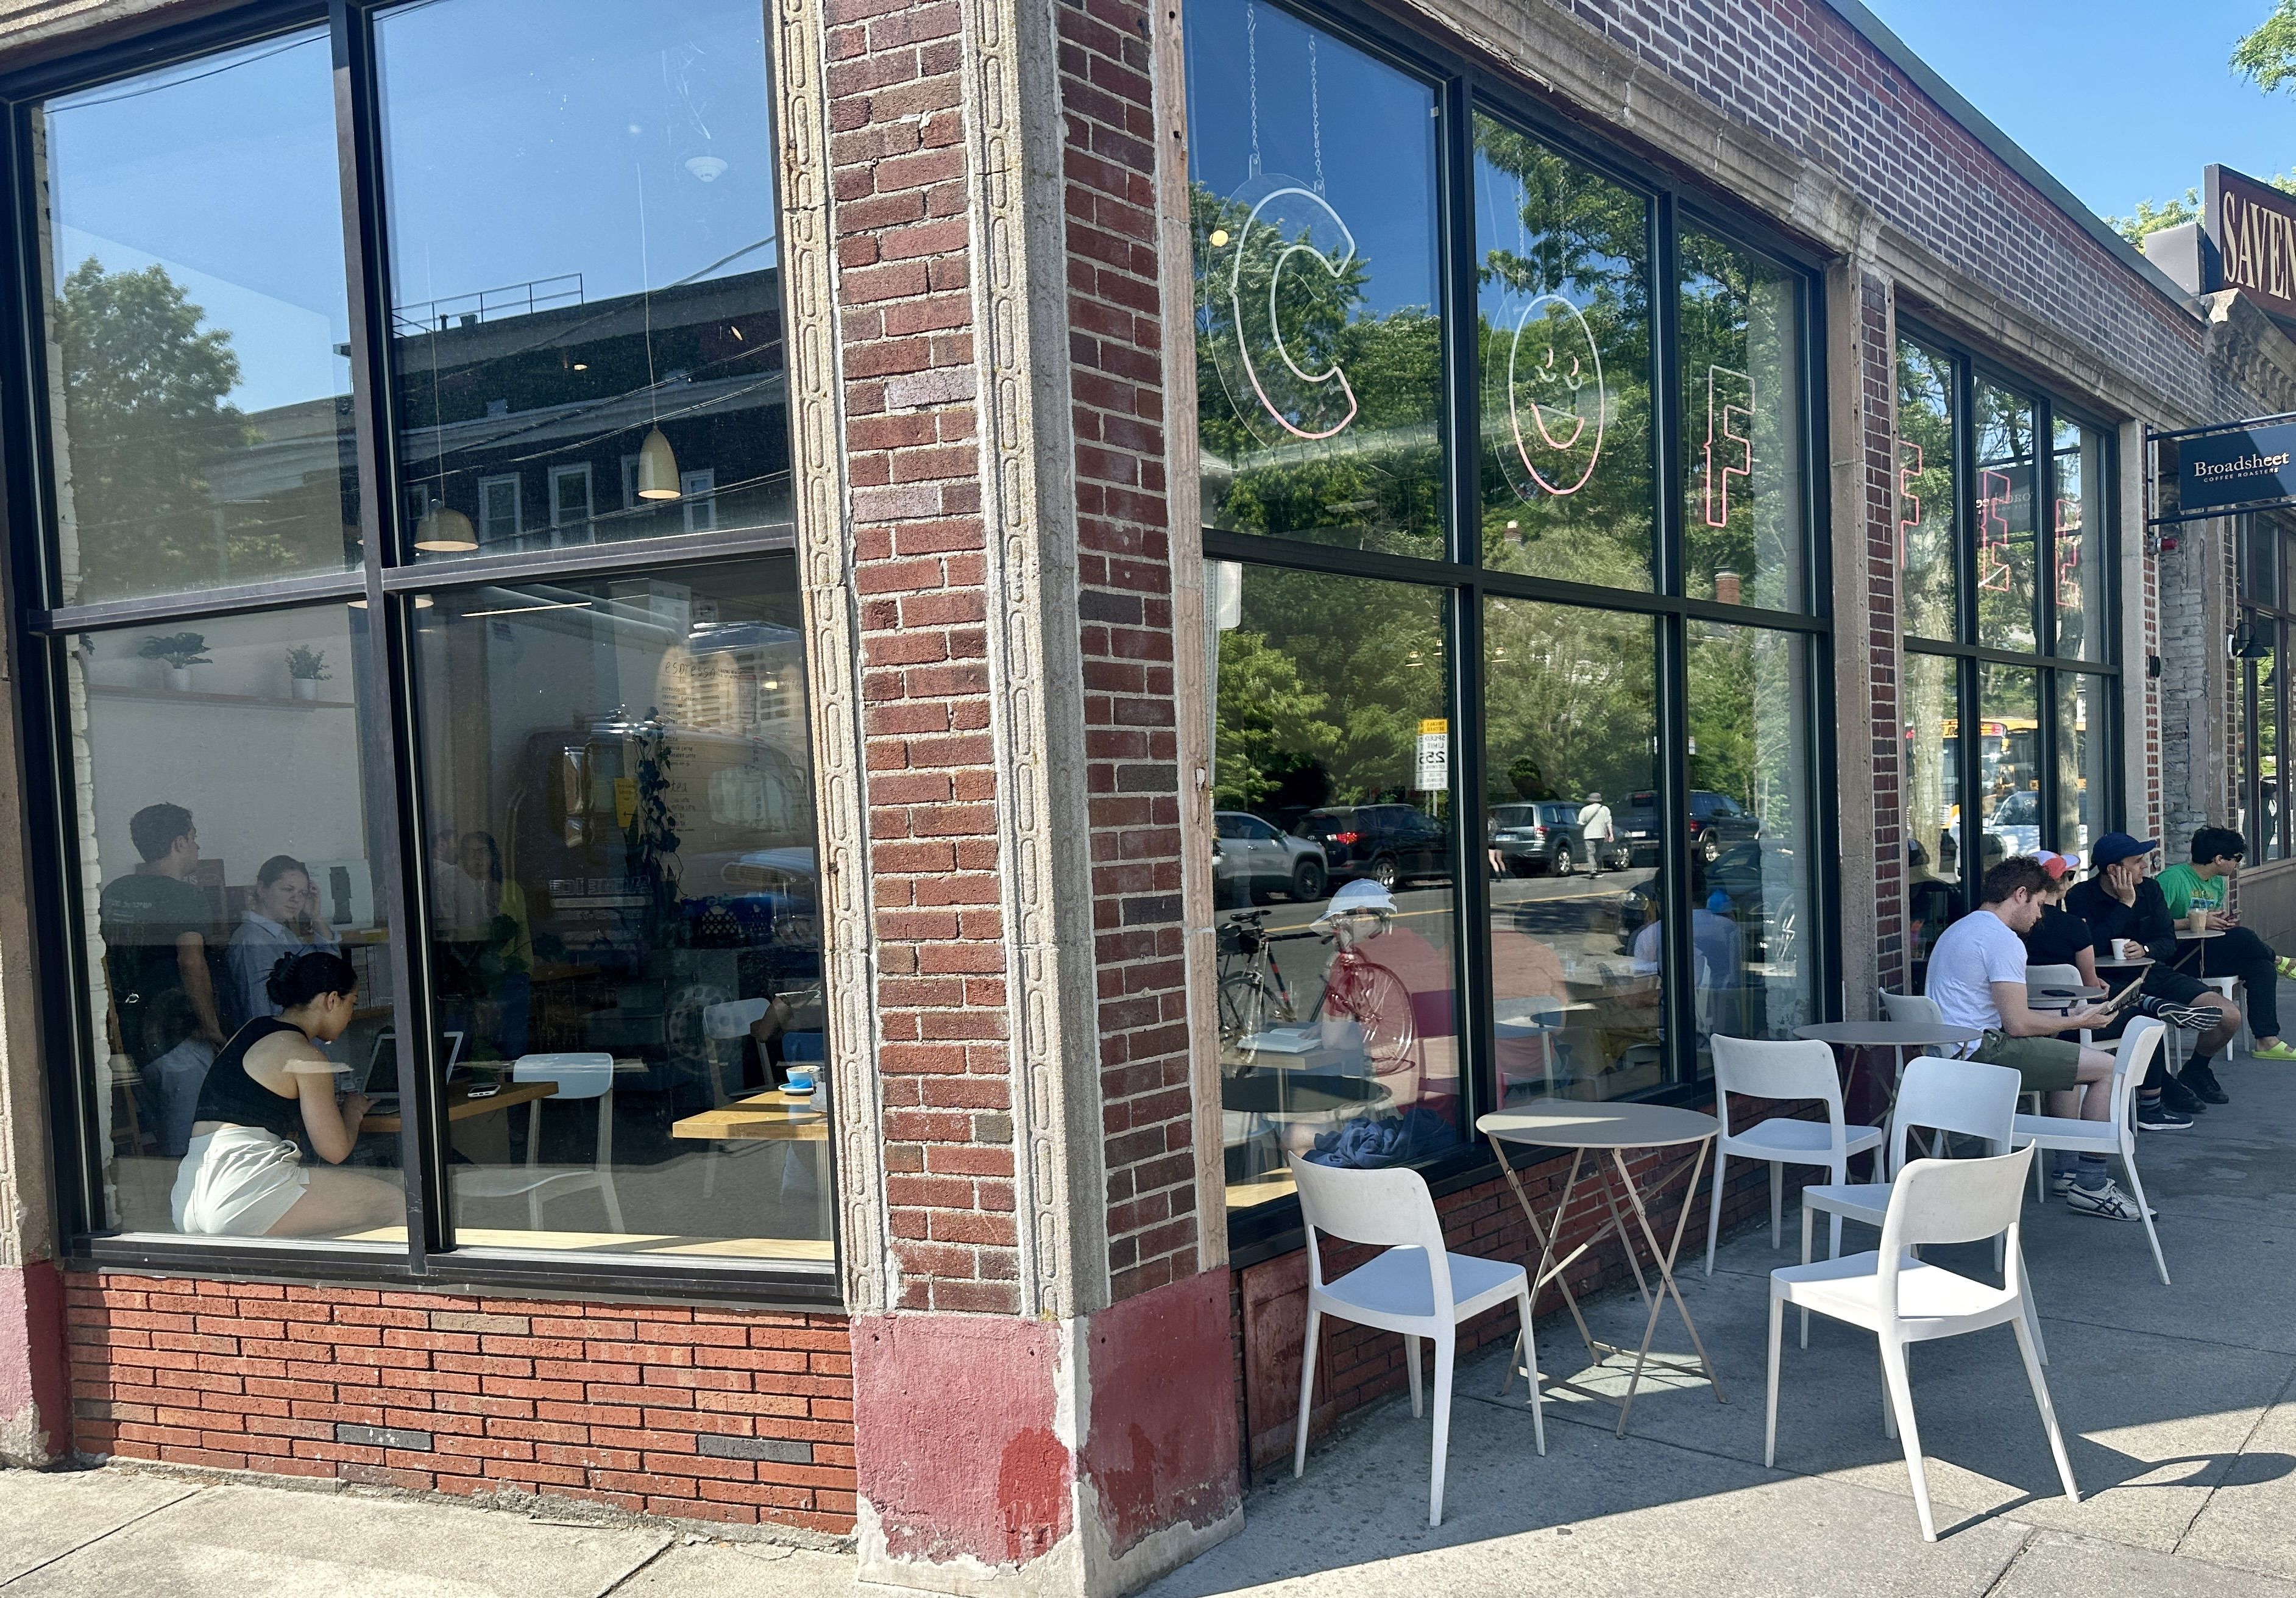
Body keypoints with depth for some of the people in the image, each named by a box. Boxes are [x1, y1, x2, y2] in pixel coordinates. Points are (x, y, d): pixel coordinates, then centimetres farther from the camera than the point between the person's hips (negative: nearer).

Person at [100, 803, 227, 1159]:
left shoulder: (111, 893, 11)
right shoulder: (184, 895, -13)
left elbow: (102, 958, 17)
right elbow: (191, 962, -23)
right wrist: (212, 1027, -16)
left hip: (132, 1036, 8)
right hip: (178, 1036, -8)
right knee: (189, 1147, -3)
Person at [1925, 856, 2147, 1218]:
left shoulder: (1959, 930, 20)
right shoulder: (2003, 940, -13)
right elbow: (2018, 1024, -18)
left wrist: (2066, 1017, 20)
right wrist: (2077, 1021, -2)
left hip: (1950, 1053, 11)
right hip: (1983, 1053, -11)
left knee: (2068, 1056, 29)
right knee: (2106, 1067, -6)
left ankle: (2068, 1170, 30)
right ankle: (2090, 1185, 0)